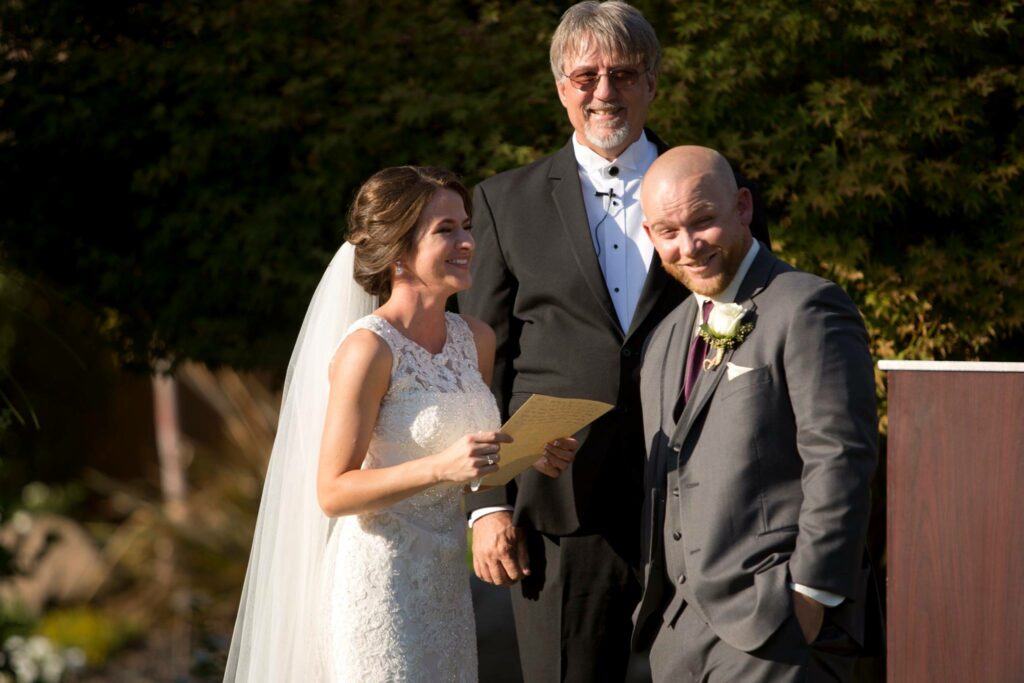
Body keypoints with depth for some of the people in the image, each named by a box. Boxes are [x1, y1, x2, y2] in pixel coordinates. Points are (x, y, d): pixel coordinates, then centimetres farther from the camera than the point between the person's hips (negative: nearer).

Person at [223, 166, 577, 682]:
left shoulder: (476, 339, 6)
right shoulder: (368, 349, -15)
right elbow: (332, 492, -17)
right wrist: (440, 467, -27)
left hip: (447, 579, 7)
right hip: (379, 578, -7)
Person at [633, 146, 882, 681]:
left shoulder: (808, 310, -7)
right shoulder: (666, 337, 19)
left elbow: (840, 460, -14)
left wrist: (811, 596, -18)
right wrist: (656, 605, 16)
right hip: (677, 631, 8)